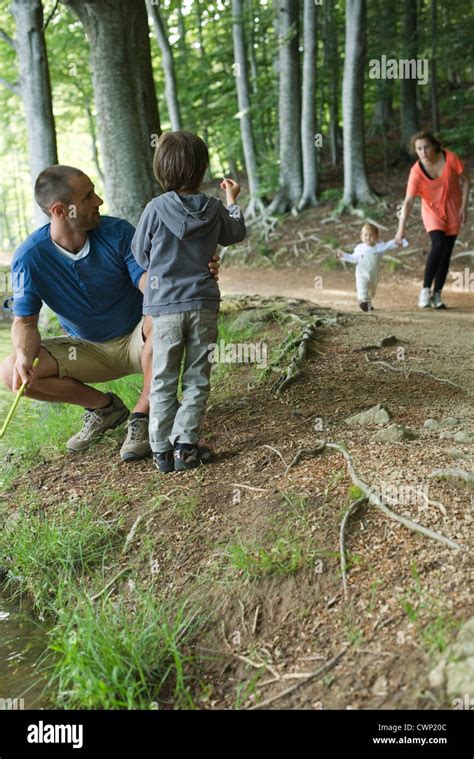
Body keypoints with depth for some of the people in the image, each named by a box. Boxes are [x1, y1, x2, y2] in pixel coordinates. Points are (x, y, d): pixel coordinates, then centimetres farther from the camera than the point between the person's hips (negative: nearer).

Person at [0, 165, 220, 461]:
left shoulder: (117, 231, -16)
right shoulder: (30, 258, -15)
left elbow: (148, 282, -25)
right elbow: (25, 321, -10)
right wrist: (24, 354, -32)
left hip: (136, 340, -1)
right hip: (86, 349, 2)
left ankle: (142, 417, -18)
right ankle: (104, 406, 1)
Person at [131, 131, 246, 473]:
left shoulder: (156, 208, -10)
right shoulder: (215, 209, -2)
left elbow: (141, 256, 1)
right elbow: (236, 234, 20)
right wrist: (233, 201, 34)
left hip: (164, 306, -1)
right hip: (203, 304, 2)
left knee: (163, 381, 7)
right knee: (197, 380, 9)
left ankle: (162, 450, 8)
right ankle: (186, 445, 5)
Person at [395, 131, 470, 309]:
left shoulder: (451, 158, -18)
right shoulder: (416, 171, -22)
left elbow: (465, 181, -4)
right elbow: (408, 201, -27)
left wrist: (464, 206, -8)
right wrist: (401, 229, -34)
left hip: (453, 210, 2)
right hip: (432, 210, -2)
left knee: (447, 251, 0)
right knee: (438, 245, -24)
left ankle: (437, 294, 6)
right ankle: (425, 290, -17)